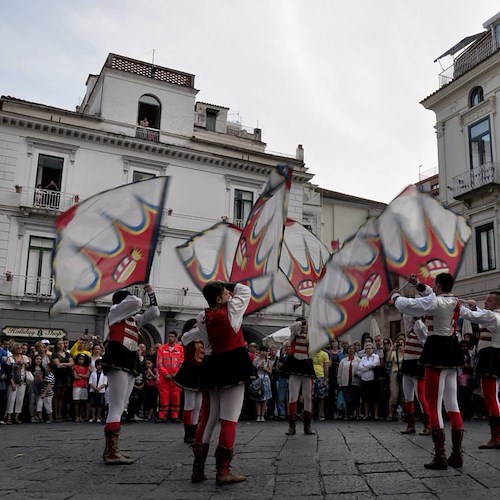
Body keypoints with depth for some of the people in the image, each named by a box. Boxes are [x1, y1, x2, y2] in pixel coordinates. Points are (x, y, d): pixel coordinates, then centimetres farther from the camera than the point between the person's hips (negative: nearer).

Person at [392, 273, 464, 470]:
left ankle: (440, 456, -3)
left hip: (437, 352, -8)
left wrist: (396, 296, 7)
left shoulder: (435, 302, -16)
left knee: (434, 405, -3)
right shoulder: (454, 301, 8)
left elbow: (407, 305, -12)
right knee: (452, 404, 11)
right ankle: (457, 454, 15)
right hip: (452, 352, 8)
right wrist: (418, 285, 21)